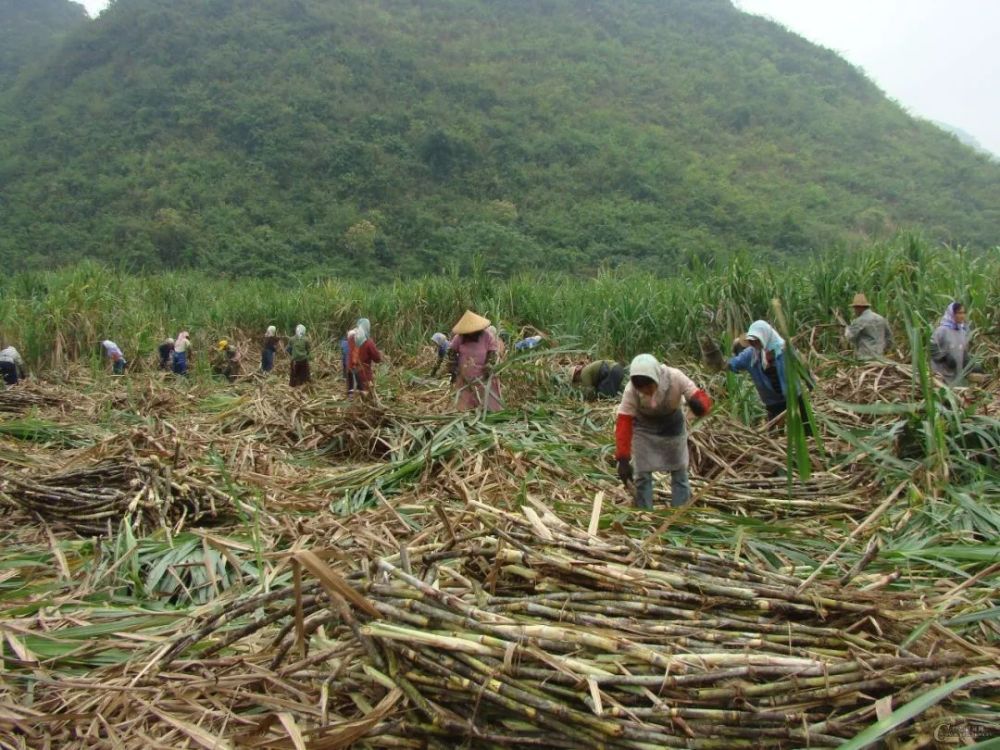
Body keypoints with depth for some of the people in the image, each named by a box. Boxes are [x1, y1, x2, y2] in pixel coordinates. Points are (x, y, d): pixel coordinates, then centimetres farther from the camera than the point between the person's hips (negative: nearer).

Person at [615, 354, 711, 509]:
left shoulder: (675, 378, -34)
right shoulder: (631, 390, -33)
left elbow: (701, 398, -35)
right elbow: (624, 423, -32)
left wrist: (699, 404, -61)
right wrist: (623, 459, -37)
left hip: (672, 424, 1)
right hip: (643, 428, -1)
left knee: (679, 472, 8)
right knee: (642, 474, 0)